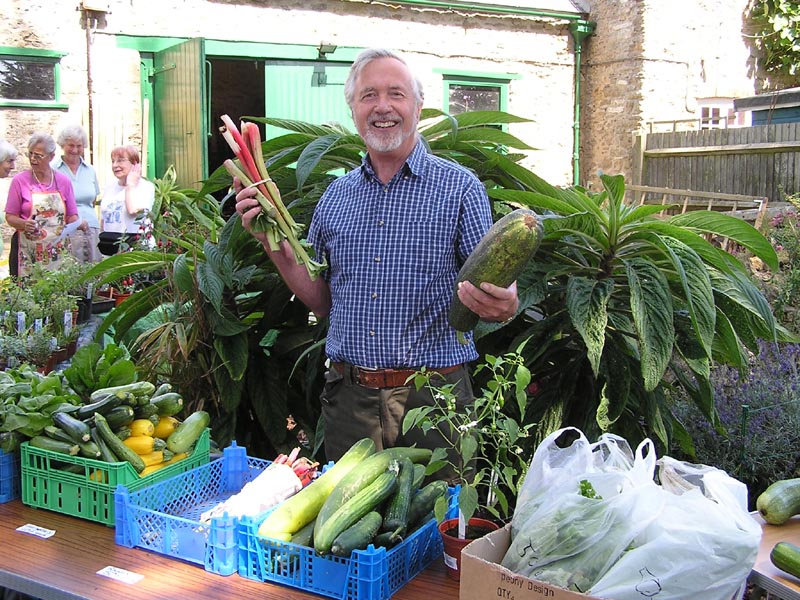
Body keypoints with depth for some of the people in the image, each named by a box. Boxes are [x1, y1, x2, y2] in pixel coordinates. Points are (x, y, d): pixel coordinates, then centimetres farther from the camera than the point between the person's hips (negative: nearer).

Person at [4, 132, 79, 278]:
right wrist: (24, 224, -17)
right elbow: (10, 216, 3)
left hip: (59, 250, 2)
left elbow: (72, 216, 12)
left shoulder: (63, 181, 8)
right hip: (27, 251, -1)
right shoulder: (19, 180, 2)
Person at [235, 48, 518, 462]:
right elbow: (322, 302, 13)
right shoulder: (335, 197, 10)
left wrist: (502, 305, -29)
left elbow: (491, 288, -5)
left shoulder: (459, 188, -2)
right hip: (348, 396, 4)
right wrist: (272, 241, 1)